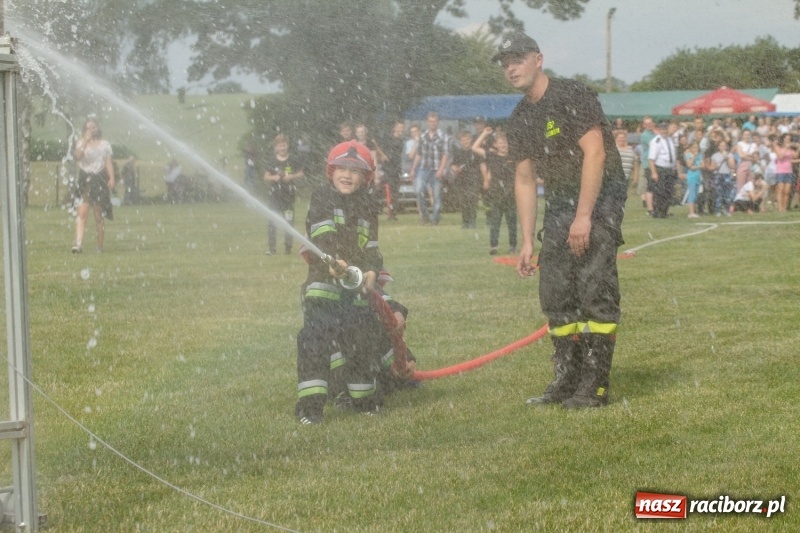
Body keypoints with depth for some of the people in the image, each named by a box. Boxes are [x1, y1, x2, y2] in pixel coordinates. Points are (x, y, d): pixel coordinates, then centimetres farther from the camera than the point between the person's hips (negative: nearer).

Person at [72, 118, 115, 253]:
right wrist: (85, 141, -19)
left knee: (99, 216, 3)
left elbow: (108, 162, 6)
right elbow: (77, 156, -13)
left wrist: (112, 178, -7)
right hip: (85, 180, -1)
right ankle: (78, 243, -22)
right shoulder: (81, 143, 7)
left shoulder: (104, 144, 10)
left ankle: (100, 246, 8)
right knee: (82, 213, -14)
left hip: (99, 179, 1)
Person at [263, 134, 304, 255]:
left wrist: (291, 177, -11)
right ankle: (271, 247, -1)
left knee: (289, 220, 3)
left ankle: (288, 245, 16)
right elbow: (266, 178, 4)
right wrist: (274, 177, -16)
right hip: (274, 194, -1)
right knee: (272, 222, -5)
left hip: (289, 194, 1)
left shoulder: (293, 161, 2)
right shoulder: (271, 161, 2)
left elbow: (301, 174, 6)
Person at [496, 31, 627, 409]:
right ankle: (567, 381, 15)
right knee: (554, 294, 6)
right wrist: (527, 240, 8)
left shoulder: (572, 96, -12)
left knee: (594, 289, -13)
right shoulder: (520, 118, 11)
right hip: (559, 205, 8)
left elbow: (594, 153, -19)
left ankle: (594, 386, -11)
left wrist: (584, 216, -23)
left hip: (599, 198, -8)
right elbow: (525, 180, 13)